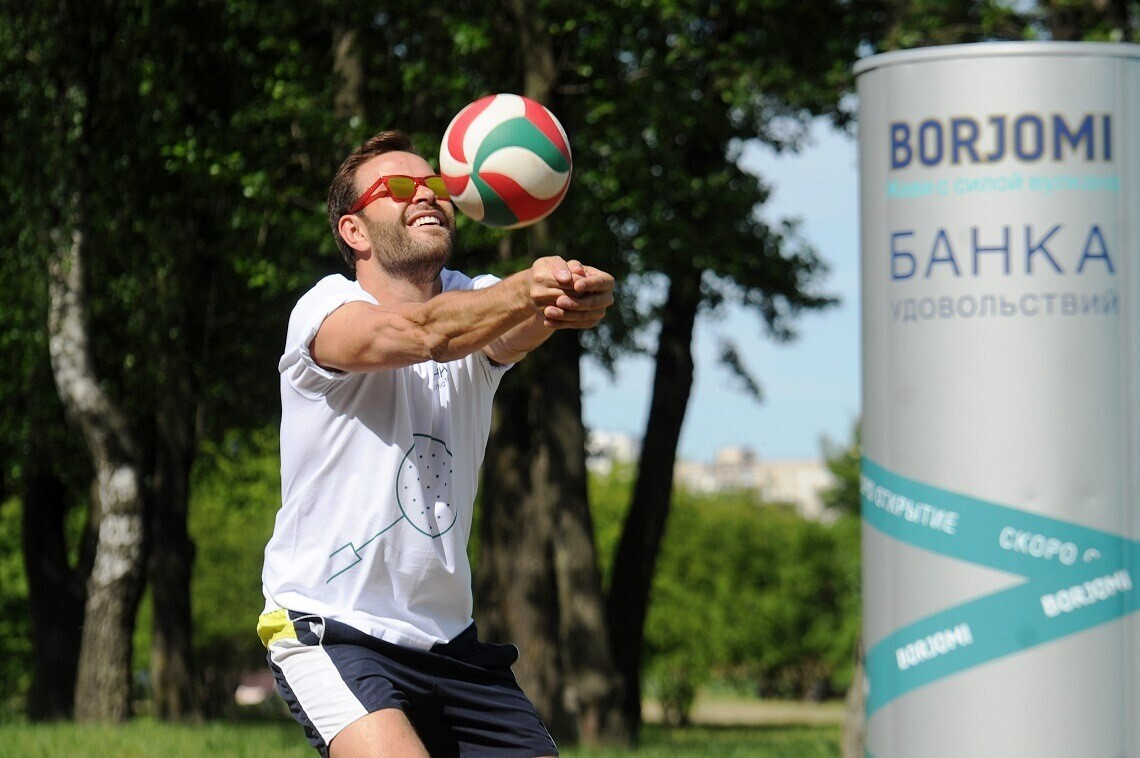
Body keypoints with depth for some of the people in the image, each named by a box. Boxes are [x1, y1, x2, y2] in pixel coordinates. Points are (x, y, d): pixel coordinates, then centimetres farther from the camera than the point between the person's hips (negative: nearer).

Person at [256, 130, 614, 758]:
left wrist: (578, 296, -45)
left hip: (448, 639, 6)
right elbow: (420, 333, -33)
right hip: (330, 629, -6)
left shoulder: (476, 303, 4)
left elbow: (519, 328, -21)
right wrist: (526, 289, -51)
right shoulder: (325, 310, -11)